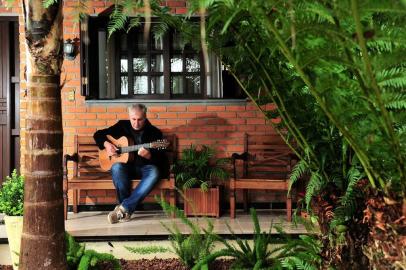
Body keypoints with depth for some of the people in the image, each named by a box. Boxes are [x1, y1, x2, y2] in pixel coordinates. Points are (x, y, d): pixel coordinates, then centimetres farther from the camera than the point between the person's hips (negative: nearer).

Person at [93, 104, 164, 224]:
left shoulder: (155, 133, 0)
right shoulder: (122, 126, 6)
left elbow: (160, 159, -7)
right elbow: (98, 134, 14)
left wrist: (148, 156, -29)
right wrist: (106, 144, -7)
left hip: (144, 167, -1)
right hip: (126, 166, 1)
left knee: (154, 172, -36)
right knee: (117, 167, -34)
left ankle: (123, 208, -35)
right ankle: (127, 210, -30)